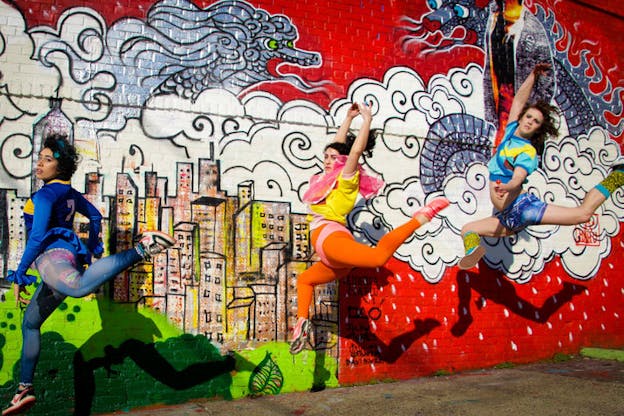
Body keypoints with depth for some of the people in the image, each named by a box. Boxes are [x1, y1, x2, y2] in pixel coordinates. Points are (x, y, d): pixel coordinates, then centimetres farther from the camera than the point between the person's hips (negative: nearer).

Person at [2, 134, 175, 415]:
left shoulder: (44, 195, -5)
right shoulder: (69, 192, 20)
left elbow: (37, 236, -13)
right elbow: (95, 215, 33)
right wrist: (91, 247, 43)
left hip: (52, 255, -10)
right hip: (69, 255, 10)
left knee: (80, 287, -45)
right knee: (30, 324, 20)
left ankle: (142, 249, -49)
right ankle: (24, 390, 24)